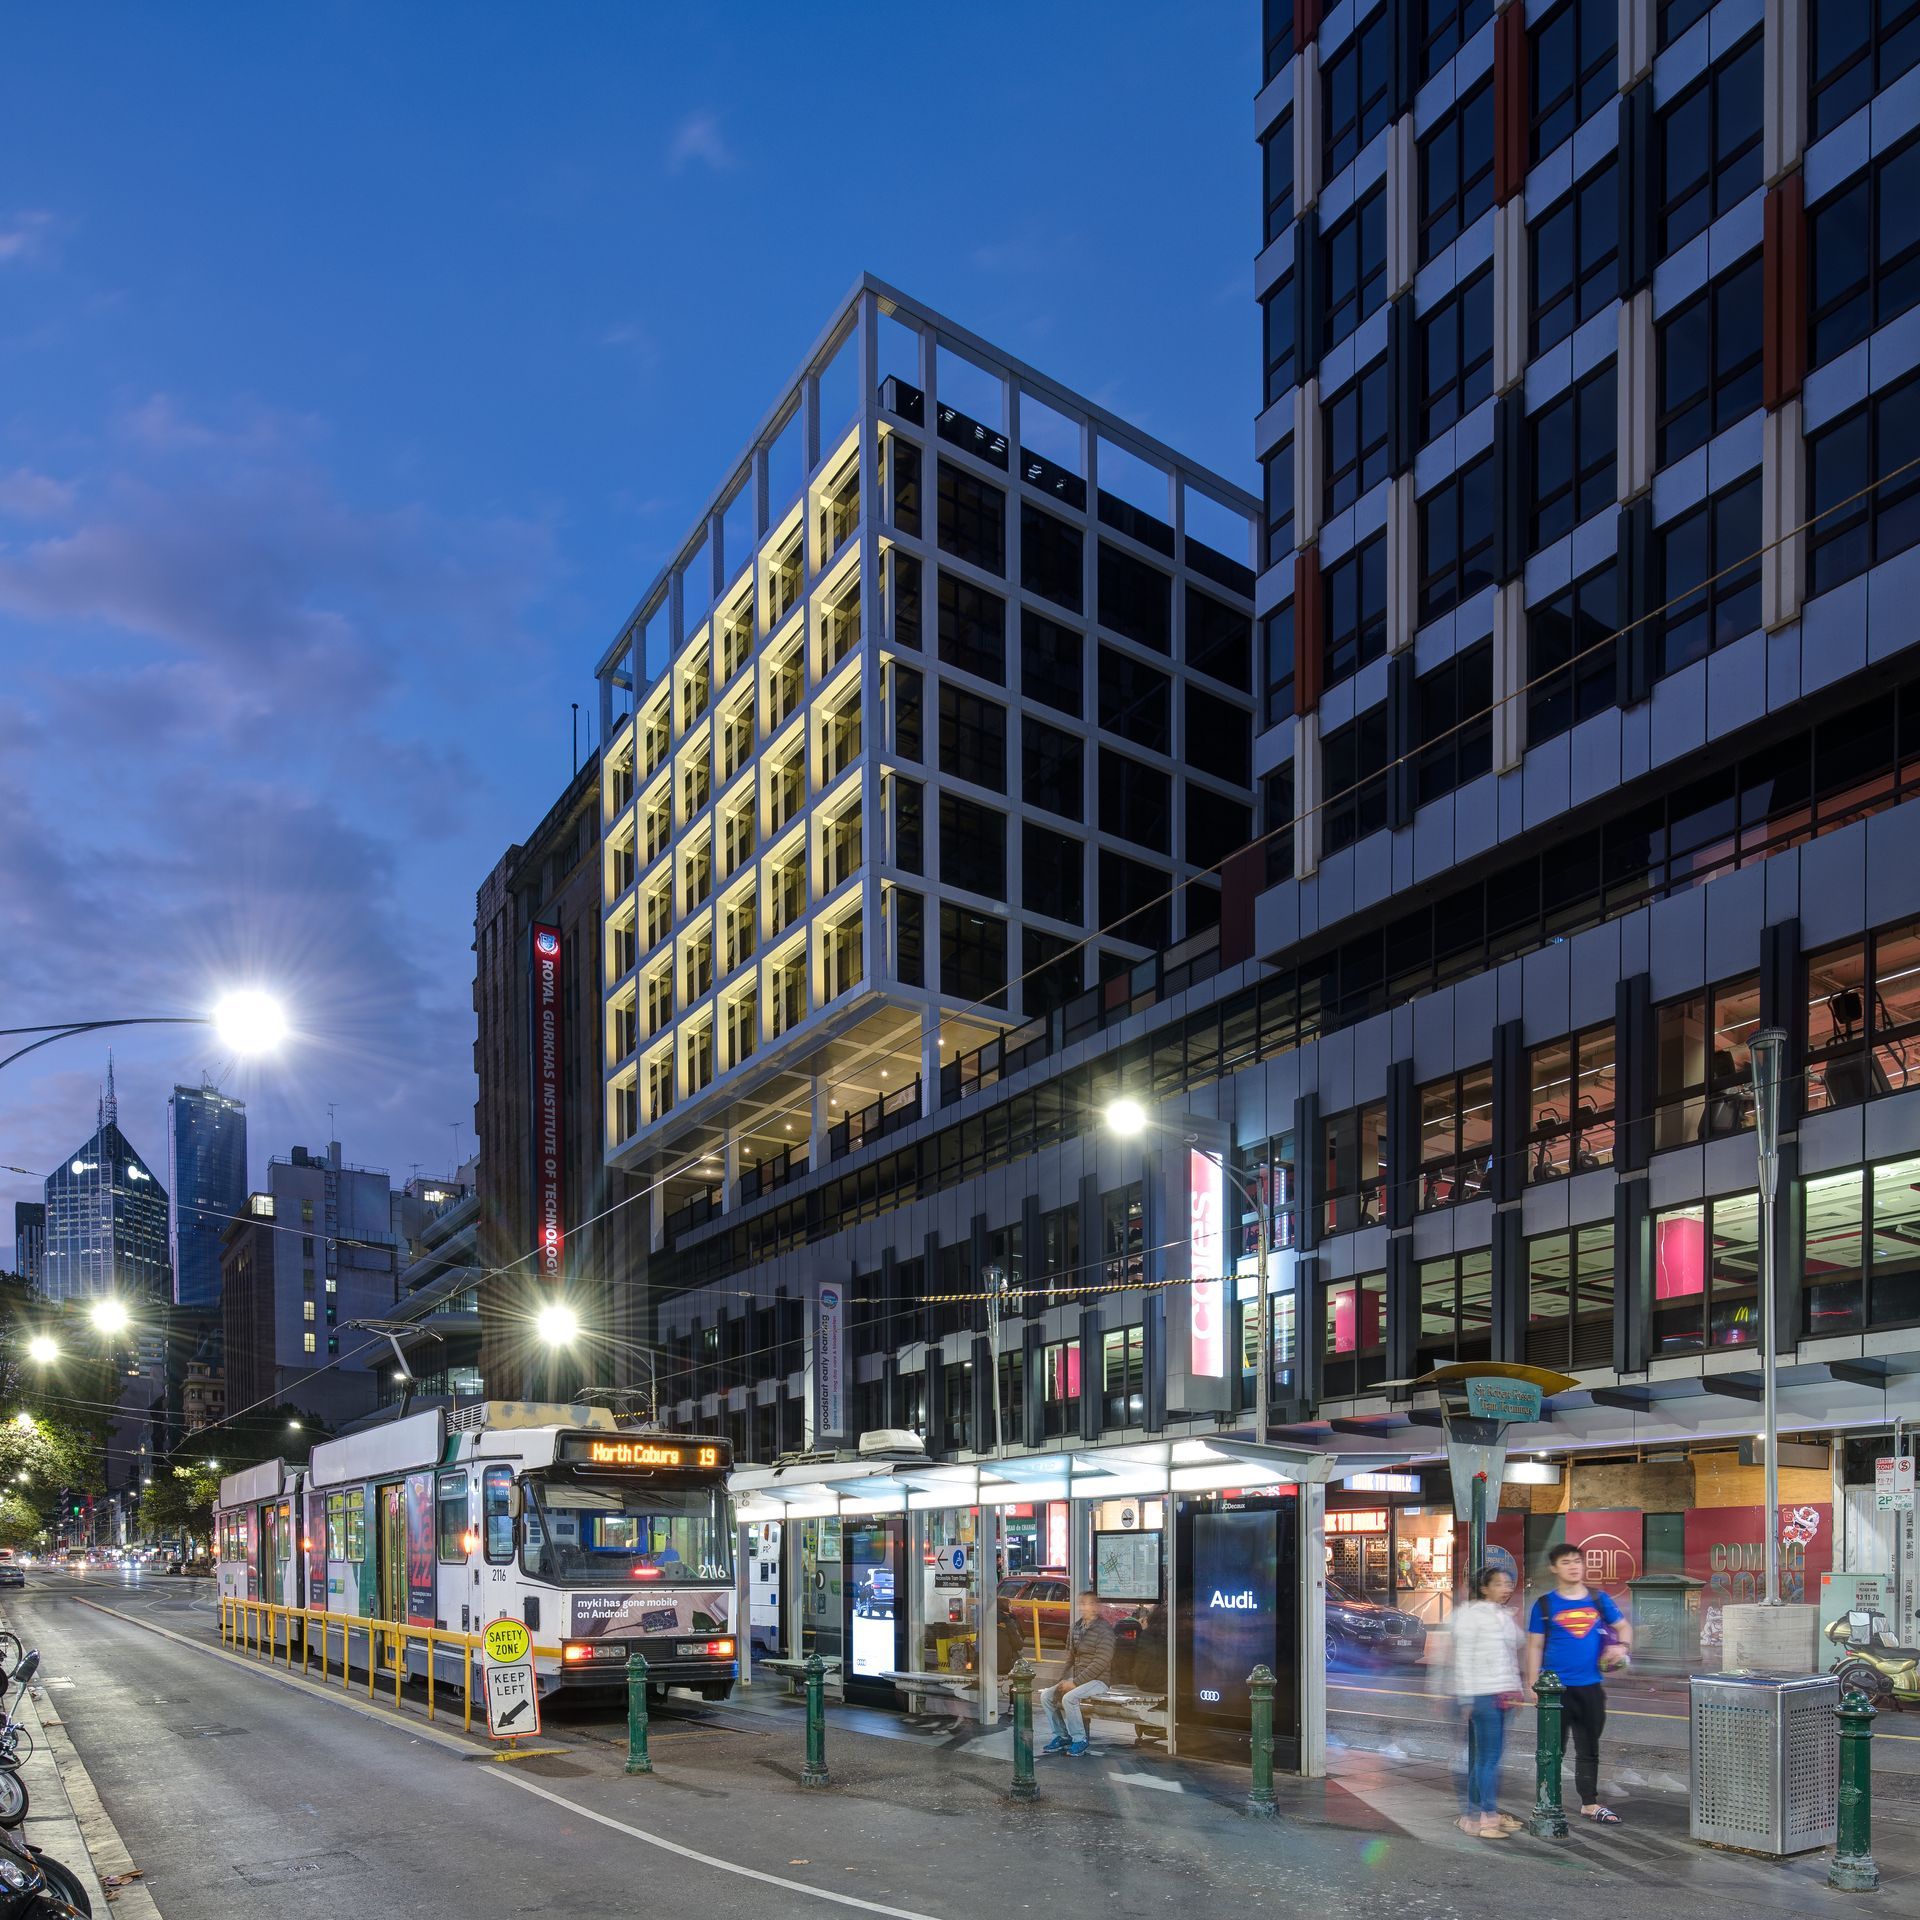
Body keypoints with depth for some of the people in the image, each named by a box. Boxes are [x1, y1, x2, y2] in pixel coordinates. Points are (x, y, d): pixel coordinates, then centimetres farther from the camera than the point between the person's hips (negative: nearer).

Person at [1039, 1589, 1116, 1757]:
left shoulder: (1104, 1630, -14)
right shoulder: (1076, 1627, 10)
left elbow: (1100, 1663, -21)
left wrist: (1075, 1682, -21)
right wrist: (1062, 1680, 2)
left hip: (1097, 1680, -8)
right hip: (1076, 1679, 8)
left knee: (1069, 1698, -29)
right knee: (1046, 1695, -5)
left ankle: (1079, 1740, -14)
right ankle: (1061, 1736, 5)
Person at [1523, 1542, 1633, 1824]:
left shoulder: (1599, 1599, 5)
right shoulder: (1545, 1605, -2)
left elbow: (1623, 1626, 15)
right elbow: (1535, 1646, 0)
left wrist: (1622, 1645, -7)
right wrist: (1533, 1685, -5)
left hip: (1590, 1686, 3)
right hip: (1556, 1687, -3)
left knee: (1589, 1748, 13)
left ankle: (1589, 1803, 24)